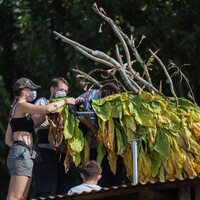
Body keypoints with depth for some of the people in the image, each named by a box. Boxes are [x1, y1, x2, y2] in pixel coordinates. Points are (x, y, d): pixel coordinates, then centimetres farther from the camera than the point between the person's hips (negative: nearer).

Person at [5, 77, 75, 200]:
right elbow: (47, 109, -16)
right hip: (22, 153, -10)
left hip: (22, 154, 10)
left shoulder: (16, 110, 25)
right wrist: (64, 101, -3)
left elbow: (8, 140, 23)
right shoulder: (21, 105, -3)